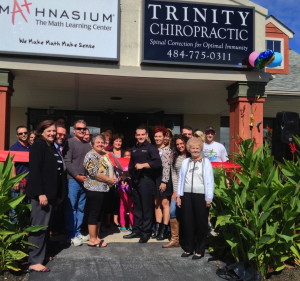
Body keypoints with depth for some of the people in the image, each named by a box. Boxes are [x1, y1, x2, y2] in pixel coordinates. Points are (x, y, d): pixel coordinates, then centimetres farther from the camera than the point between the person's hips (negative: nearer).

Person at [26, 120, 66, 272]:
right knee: (39, 226, -6)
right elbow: (35, 170, -18)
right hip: (41, 193, -8)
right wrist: (40, 193, -23)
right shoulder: (38, 146, -9)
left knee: (45, 225, 15)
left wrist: (59, 193, 15)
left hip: (51, 193, 8)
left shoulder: (52, 147, 16)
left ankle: (41, 254, 25)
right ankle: (34, 261, 0)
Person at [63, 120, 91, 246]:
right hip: (73, 180, -6)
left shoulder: (88, 145, 14)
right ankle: (71, 235, 6)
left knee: (81, 208, 11)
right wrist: (77, 176, -14)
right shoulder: (69, 142, -3)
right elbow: (67, 162, -10)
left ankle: (77, 232, 21)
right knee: (71, 208, -1)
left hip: (85, 180, 6)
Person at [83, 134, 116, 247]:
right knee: (93, 214, -2)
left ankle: (96, 237, 23)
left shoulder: (105, 155, 15)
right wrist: (109, 180, -14)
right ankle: (92, 240, 6)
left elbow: (110, 169, 24)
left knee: (99, 214, 14)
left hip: (104, 189, 9)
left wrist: (114, 177, 3)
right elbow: (94, 173, -19)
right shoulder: (91, 155, -11)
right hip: (95, 189, -9)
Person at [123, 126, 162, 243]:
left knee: (146, 207, -2)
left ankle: (146, 232, 6)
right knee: (137, 206, 11)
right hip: (135, 180, 7)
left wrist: (143, 165, -19)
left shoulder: (151, 148, -4)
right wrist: (129, 176, 15)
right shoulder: (134, 149, 17)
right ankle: (136, 230, 19)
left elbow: (158, 163, -16)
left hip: (146, 180, -7)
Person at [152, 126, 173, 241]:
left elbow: (167, 167, -13)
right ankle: (157, 229, 16)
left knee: (165, 203, -1)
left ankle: (164, 230, 4)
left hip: (164, 179, -6)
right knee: (157, 204, 9)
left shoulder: (167, 150, -8)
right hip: (155, 178, 6)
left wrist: (164, 182, -17)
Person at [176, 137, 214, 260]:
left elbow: (209, 181, -4)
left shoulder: (206, 162, -1)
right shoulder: (185, 162, 10)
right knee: (187, 222, 8)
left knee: (201, 223, 3)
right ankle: (188, 248, 21)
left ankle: (199, 250, 15)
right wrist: (179, 196, 7)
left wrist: (209, 198, -8)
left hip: (201, 196, -3)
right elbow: (181, 179, 11)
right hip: (187, 195, 4)